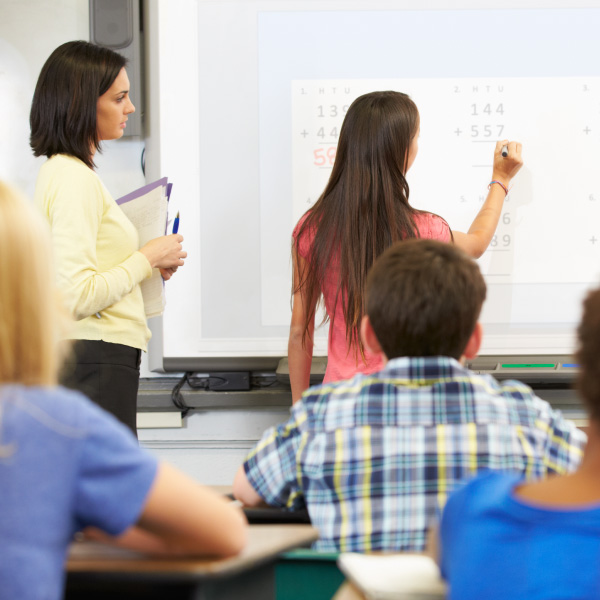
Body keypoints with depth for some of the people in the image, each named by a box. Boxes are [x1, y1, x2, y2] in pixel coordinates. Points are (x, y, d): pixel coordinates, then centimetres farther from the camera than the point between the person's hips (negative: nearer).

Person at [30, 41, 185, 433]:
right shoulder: (75, 178, -14)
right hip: (97, 365, -10)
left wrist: (147, 264, 14)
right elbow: (76, 297, -21)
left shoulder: (63, 170, 17)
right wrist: (148, 258, -9)